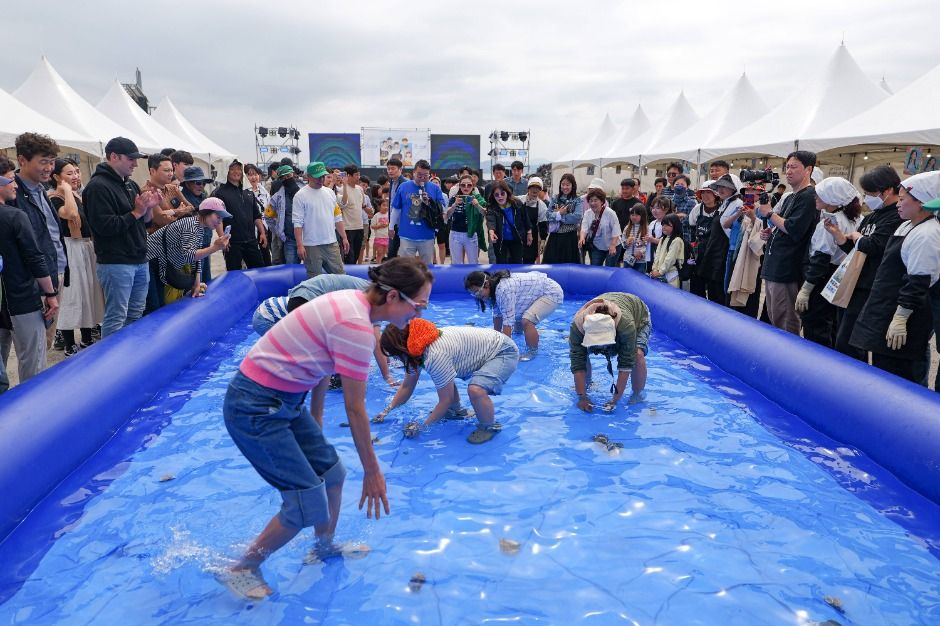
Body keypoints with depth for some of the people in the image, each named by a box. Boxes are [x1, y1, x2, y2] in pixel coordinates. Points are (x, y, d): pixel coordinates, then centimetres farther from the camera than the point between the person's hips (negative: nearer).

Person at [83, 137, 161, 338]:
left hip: (140, 261, 9)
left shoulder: (130, 184, 15)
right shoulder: (98, 186, -12)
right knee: (116, 319, -3)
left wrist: (149, 208, 0)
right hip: (116, 263, -9)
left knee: (135, 315, 15)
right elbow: (104, 226, -21)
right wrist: (136, 213, -17)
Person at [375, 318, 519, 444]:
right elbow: (407, 386, 10)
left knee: (475, 389, -32)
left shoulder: (435, 356, -31)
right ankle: (456, 411, 31)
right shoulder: (416, 348, -4)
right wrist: (387, 410, 11)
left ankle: (489, 426, -6)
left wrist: (422, 425, -10)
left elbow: (446, 400, -21)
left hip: (504, 353, -10)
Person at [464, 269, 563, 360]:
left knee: (526, 321, -25)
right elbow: (497, 315, 2)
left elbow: (508, 321, -34)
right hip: (538, 294, 10)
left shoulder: (504, 290, -34)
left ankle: (532, 353, -7)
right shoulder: (494, 288, -5)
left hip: (552, 293, -10)